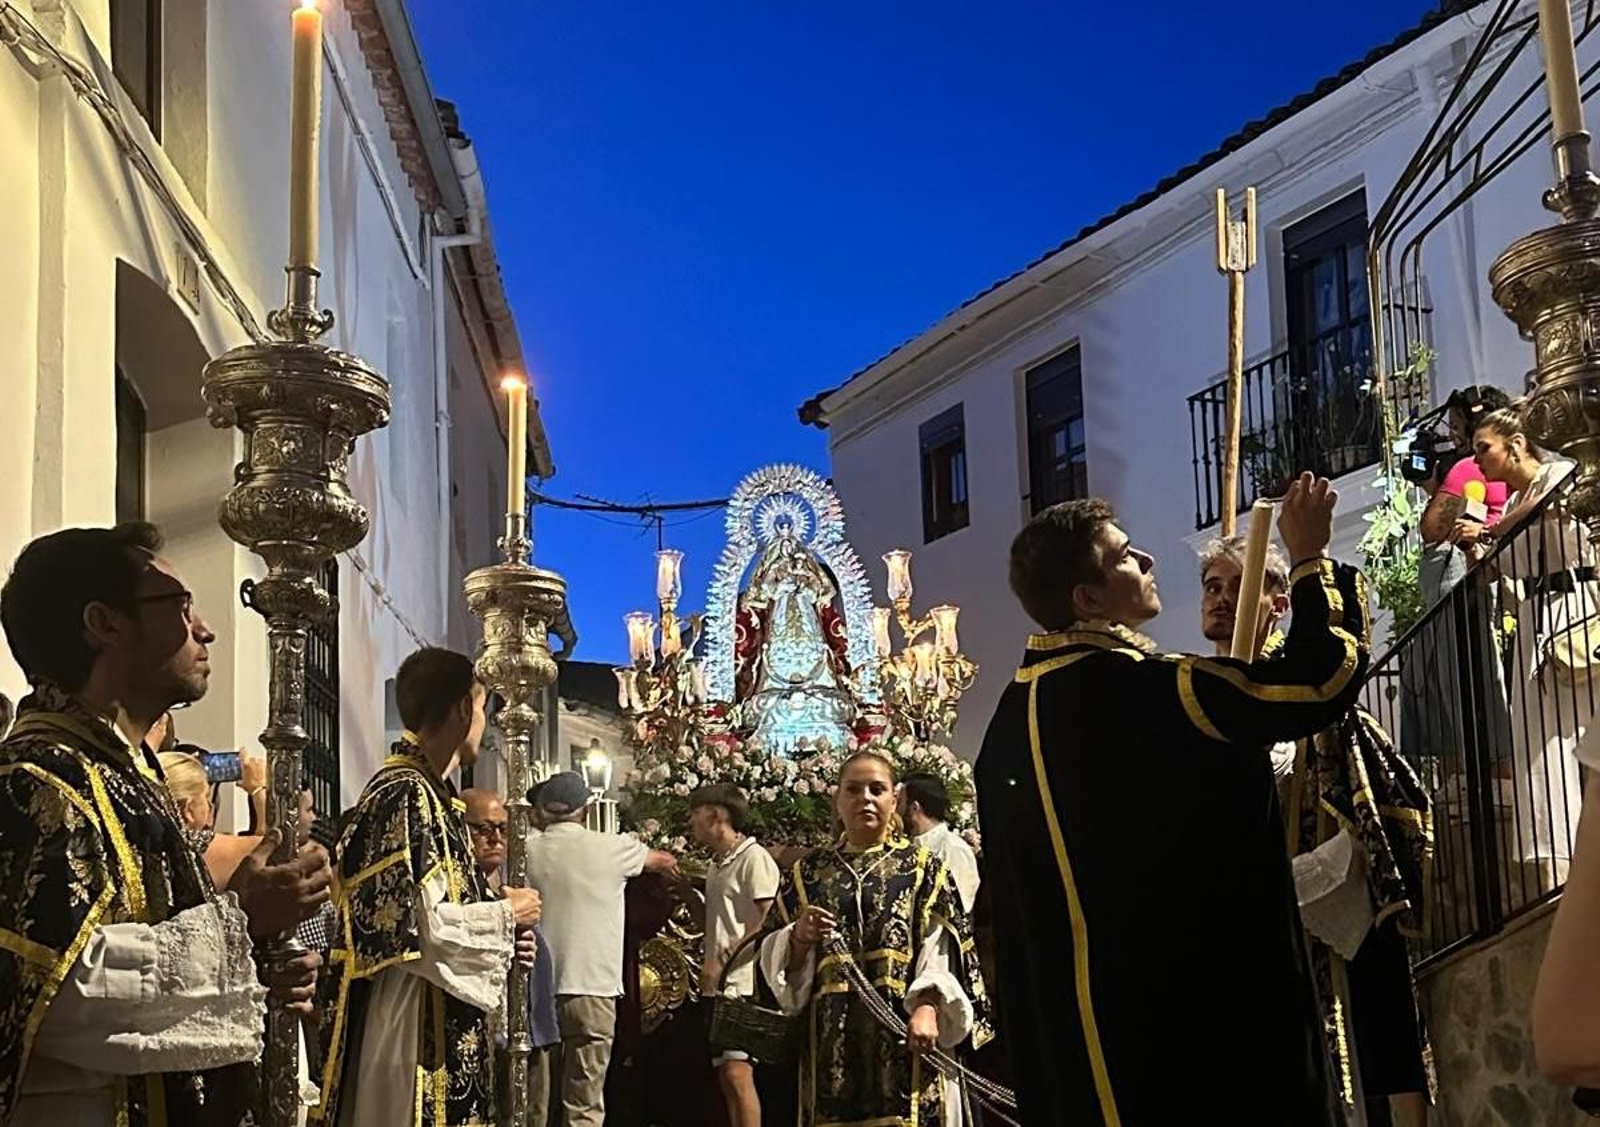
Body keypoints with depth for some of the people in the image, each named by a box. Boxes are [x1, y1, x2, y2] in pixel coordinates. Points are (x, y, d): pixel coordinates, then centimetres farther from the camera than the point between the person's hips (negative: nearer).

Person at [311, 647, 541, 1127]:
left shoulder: (424, 791, 16)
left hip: (439, 1027, 10)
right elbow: (420, 929, -23)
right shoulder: (406, 793, -15)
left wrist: (503, 939, 7)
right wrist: (506, 914, -9)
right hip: (415, 1032, -10)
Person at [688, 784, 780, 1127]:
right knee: (726, 1077, 8)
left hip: (743, 984, -9)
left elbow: (767, 922, -16)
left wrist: (722, 959, -17)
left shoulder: (754, 858, -9)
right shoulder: (716, 867, 19)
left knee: (737, 1073, -15)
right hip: (718, 986, 9)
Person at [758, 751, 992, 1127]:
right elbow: (775, 962, 12)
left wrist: (928, 1009, -18)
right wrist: (799, 938, -9)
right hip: (832, 1038, 2)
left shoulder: (920, 866, 8)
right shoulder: (808, 872, 14)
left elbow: (944, 948, -3)